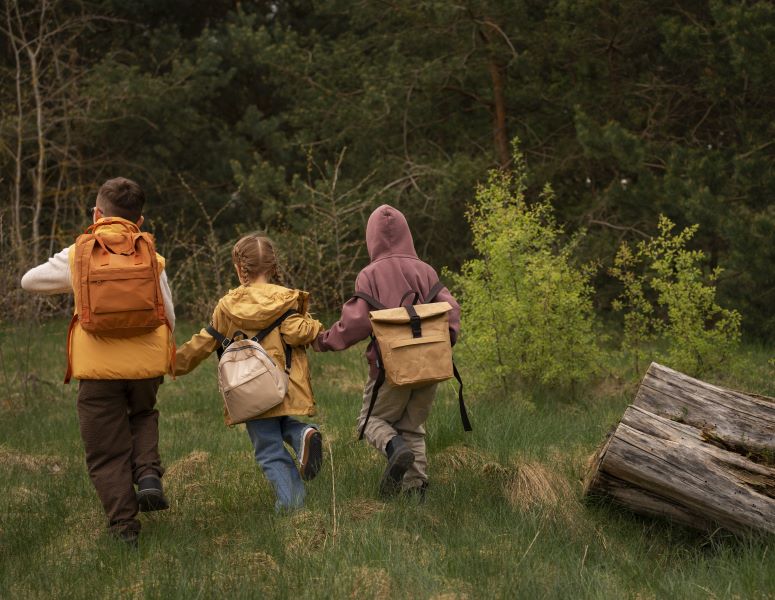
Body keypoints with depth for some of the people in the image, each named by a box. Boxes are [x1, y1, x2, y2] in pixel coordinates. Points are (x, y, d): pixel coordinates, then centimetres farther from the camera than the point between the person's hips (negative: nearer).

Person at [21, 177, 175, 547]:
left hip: (97, 366, -2)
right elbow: (169, 316, 10)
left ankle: (123, 523, 4)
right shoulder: (151, 258, 4)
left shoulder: (77, 257, 1)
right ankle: (148, 474, 6)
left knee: (107, 451, 8)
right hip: (146, 363, 2)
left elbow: (30, 281, 15)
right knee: (143, 415, 31)